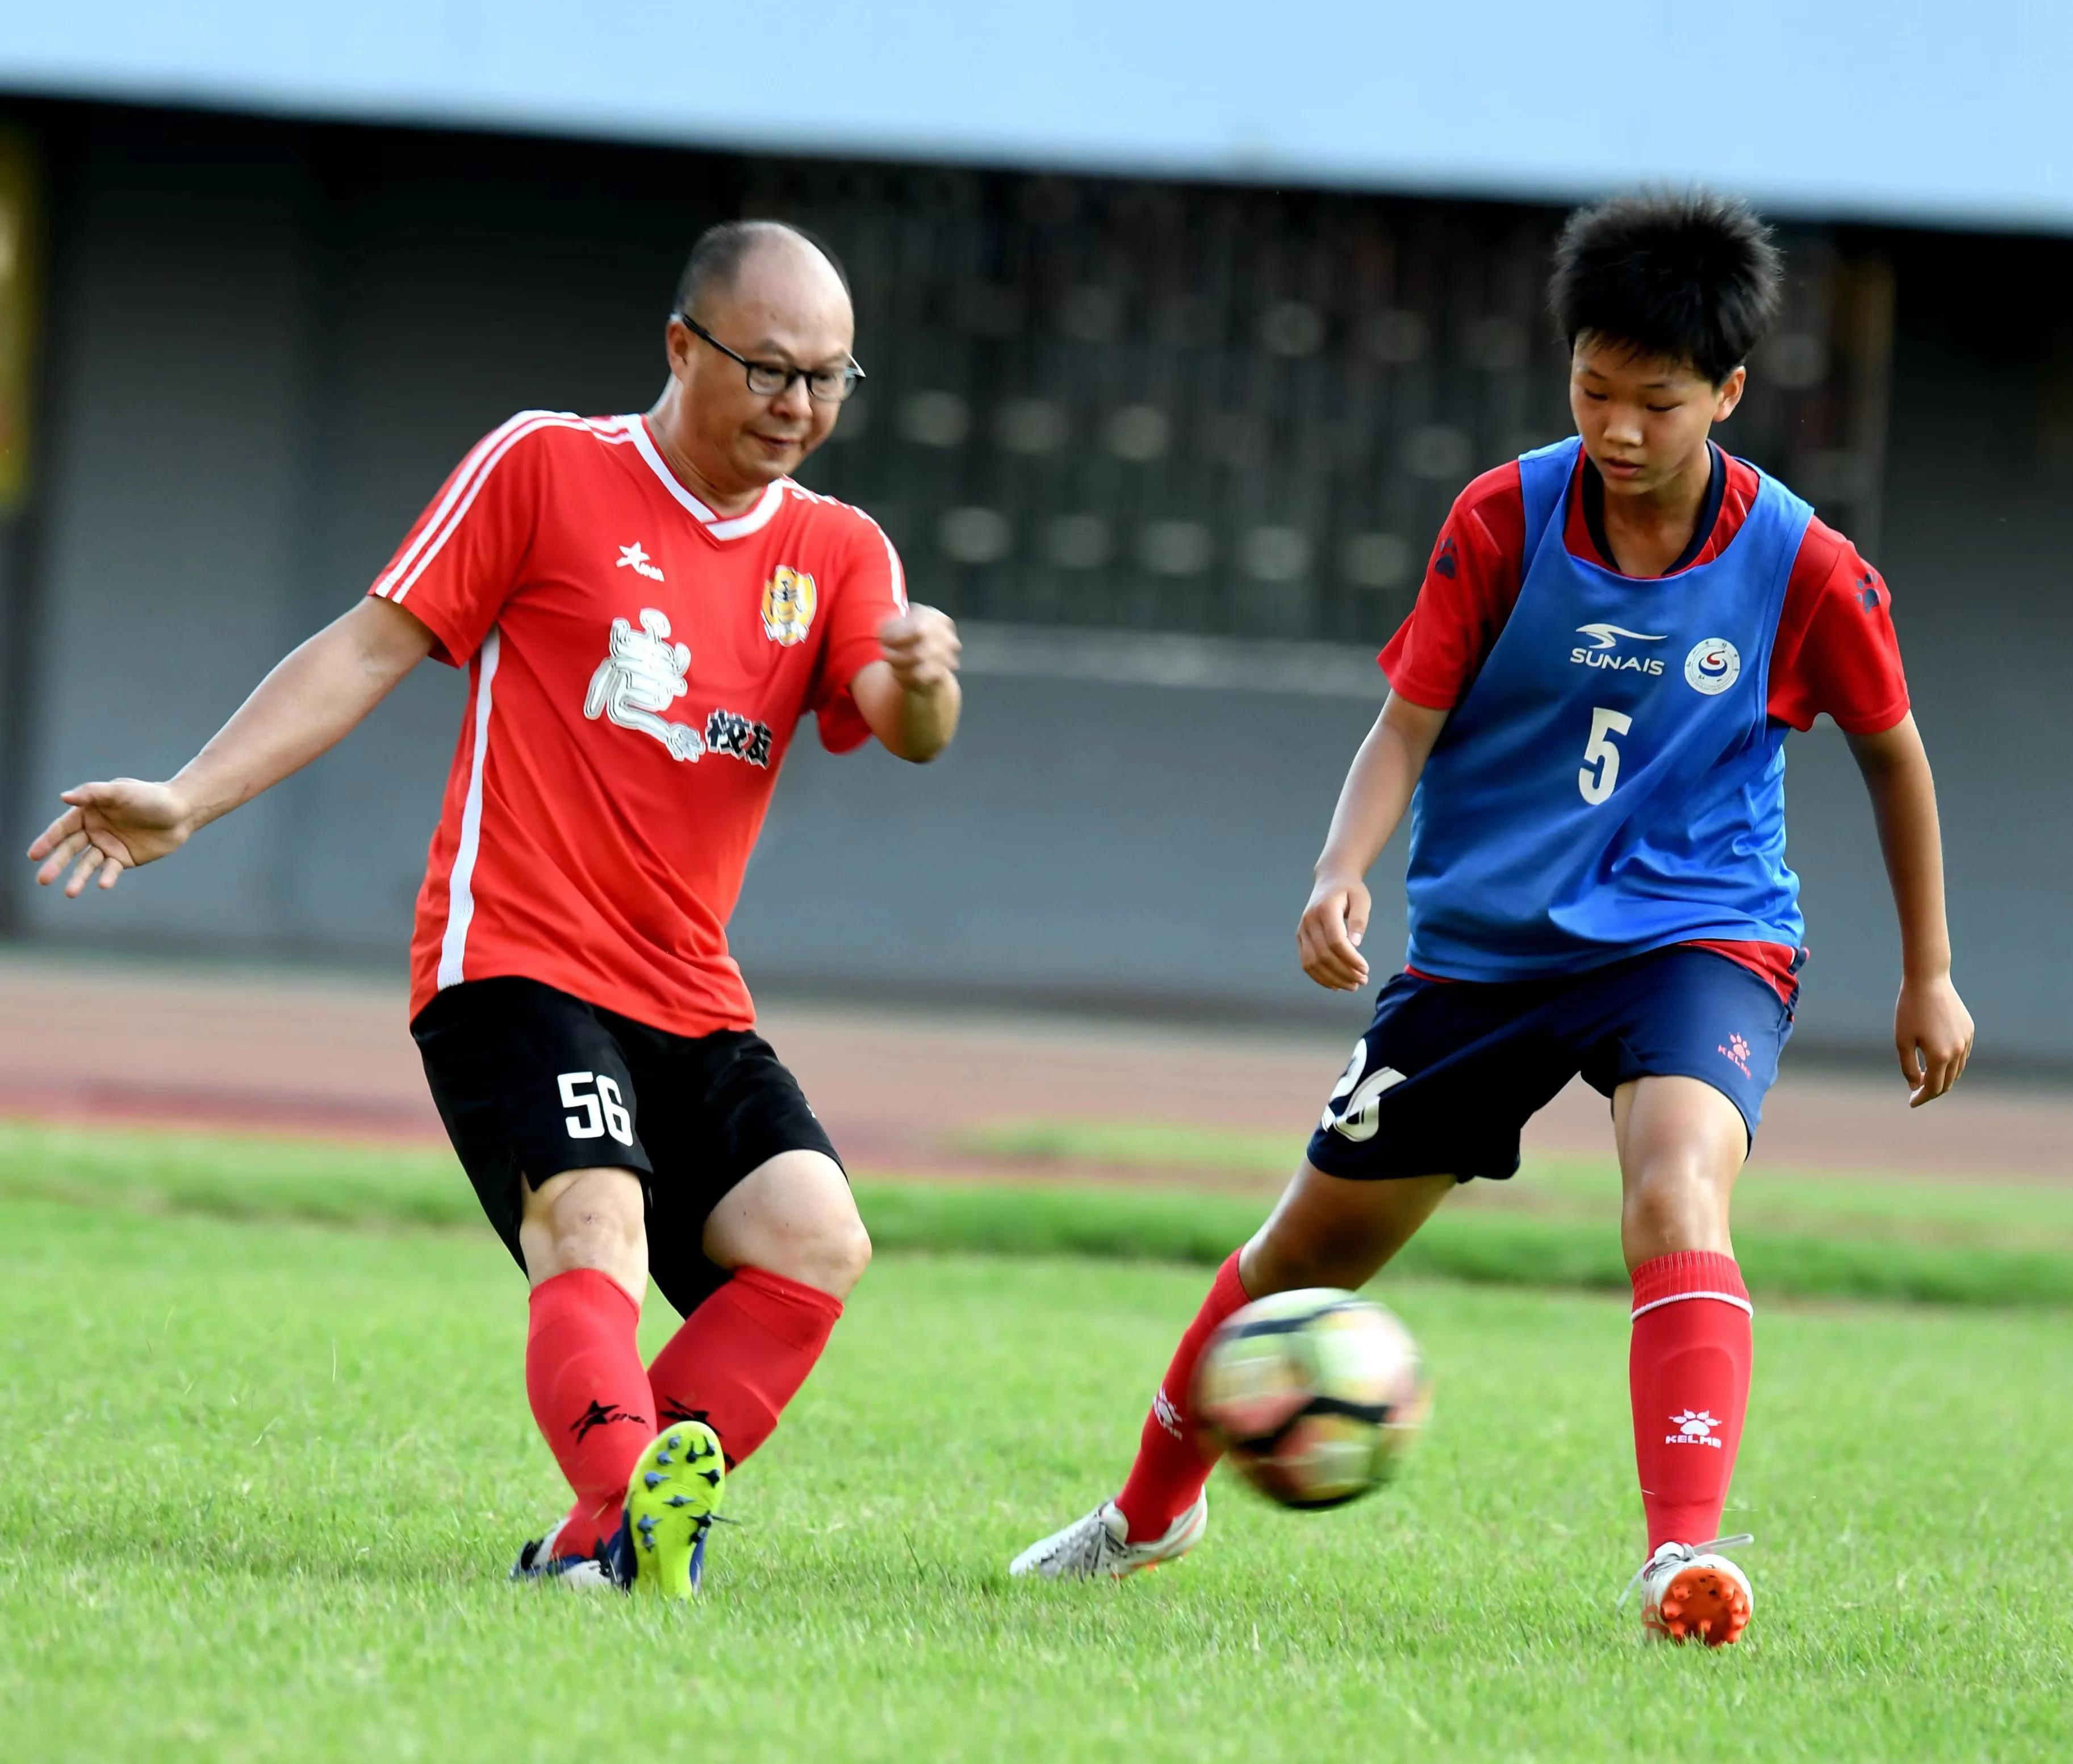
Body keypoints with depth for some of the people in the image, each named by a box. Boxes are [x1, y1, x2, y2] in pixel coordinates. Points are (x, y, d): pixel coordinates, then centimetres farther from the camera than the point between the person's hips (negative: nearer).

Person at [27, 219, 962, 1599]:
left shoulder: (839, 554, 11)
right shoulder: (544, 467, 0)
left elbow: (900, 726, -6)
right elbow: (373, 647, 0)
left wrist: (924, 682, -31)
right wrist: (190, 800, -8)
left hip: (692, 1006, 5)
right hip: (515, 961, -5)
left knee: (817, 1241, -16)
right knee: (594, 1227, -28)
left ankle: (599, 1545, -17)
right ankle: (632, 1497, -52)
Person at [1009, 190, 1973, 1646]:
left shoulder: (1804, 571, -11)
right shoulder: (1503, 521, -10)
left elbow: (1894, 753, 5)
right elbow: (1406, 724, -8)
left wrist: (1929, 975, 11)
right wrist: (1344, 869, -27)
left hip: (1700, 938, -2)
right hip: (1486, 940, 2)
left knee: (1677, 1196, -33)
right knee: (1317, 1242, 12)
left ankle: (1687, 1553, -43)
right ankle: (1153, 1510, 37)